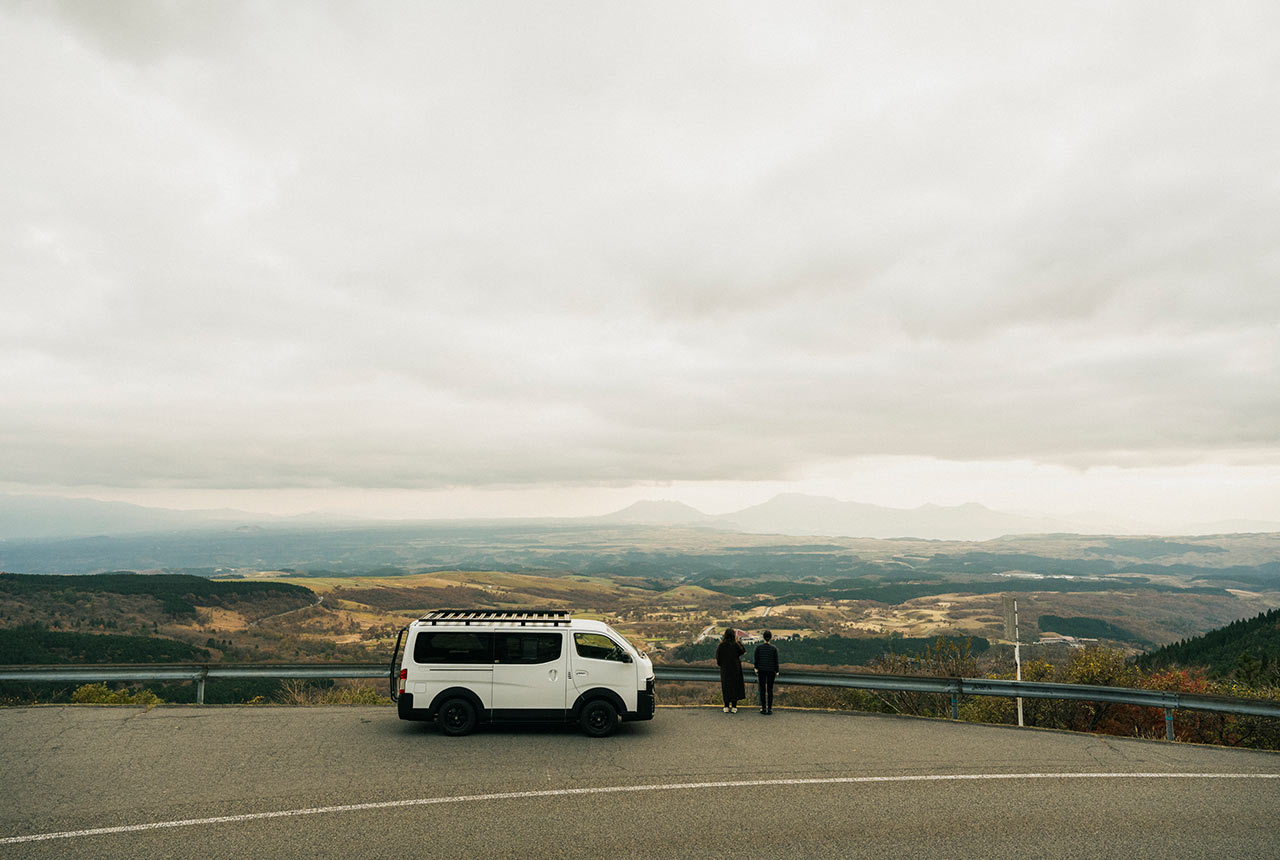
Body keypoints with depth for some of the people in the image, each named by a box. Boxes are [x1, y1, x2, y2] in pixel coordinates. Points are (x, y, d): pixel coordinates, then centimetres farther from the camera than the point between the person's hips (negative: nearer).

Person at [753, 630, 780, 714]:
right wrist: (776, 671, 7)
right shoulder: (774, 648, -7)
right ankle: (769, 708, 6)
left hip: (761, 670, 0)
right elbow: (776, 661, -3)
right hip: (771, 671, 0)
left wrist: (756, 668, 11)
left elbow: (756, 659, -3)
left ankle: (763, 708, 6)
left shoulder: (758, 647, -7)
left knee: (762, 689, 5)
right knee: (770, 690, 6)